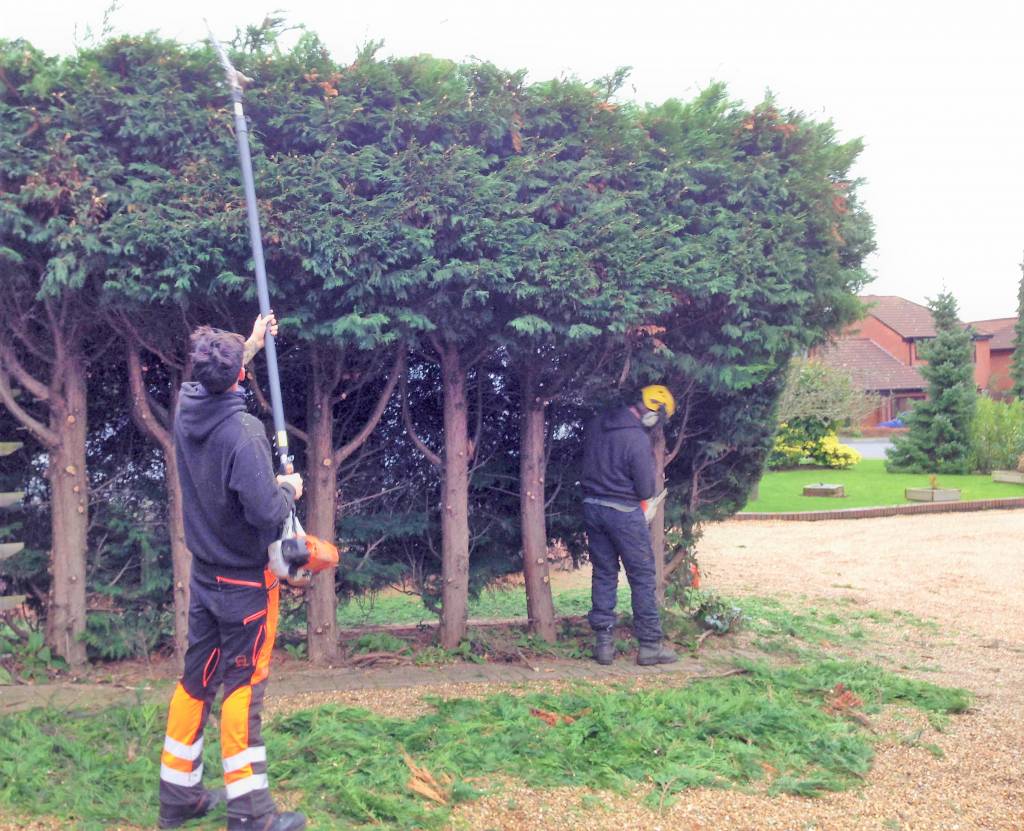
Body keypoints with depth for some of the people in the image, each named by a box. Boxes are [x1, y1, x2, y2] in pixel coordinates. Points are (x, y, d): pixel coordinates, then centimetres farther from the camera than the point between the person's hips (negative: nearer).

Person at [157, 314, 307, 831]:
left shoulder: (186, 410, -3)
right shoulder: (243, 434, -25)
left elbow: (210, 383, 21)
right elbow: (268, 513, -27)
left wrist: (251, 344, 30)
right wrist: (289, 490, -6)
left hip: (204, 573, 7)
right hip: (245, 579, -7)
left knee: (196, 680, 15)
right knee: (242, 688, 0)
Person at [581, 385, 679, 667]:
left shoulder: (595, 424, 1)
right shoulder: (639, 440, -20)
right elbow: (646, 491, -14)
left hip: (592, 506, 6)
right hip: (624, 513, -6)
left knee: (603, 575, 14)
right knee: (642, 577, 6)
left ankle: (604, 643, 16)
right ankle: (650, 645, 12)